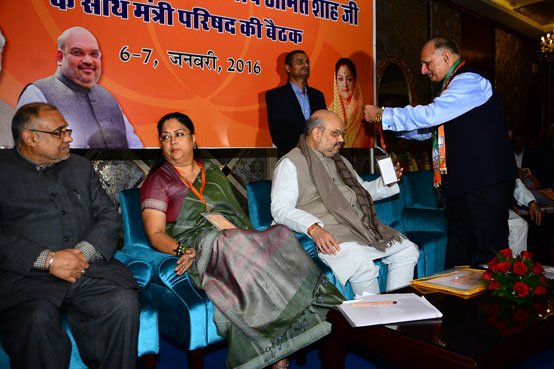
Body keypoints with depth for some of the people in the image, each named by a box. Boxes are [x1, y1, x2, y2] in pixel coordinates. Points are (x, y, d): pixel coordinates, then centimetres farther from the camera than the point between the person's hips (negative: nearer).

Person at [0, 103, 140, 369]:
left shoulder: (81, 167, 21)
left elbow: (109, 215, 13)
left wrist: (85, 251, -6)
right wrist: (48, 259, -15)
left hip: (89, 266, 3)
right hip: (26, 274, -3)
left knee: (124, 302, -25)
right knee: (37, 319, -33)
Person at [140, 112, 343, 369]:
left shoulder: (214, 174, 26)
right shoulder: (157, 181, 12)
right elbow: (156, 234, 0)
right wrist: (182, 250, -20)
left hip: (240, 240, 4)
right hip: (198, 246, -4)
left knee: (280, 239, -27)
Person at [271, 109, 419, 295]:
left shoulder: (341, 162, 25)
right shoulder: (291, 164, -1)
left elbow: (364, 190, 35)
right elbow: (280, 208, -13)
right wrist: (313, 229, -28)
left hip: (363, 228, 8)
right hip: (330, 235, -8)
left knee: (408, 250, -3)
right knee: (361, 264, -32)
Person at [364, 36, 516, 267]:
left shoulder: (469, 81, -11)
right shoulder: (454, 85, 20)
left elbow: (430, 115, -21)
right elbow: (427, 128, 22)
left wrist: (383, 114, -13)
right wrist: (385, 120, 10)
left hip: (484, 180, -10)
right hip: (462, 181, 10)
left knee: (489, 249, -3)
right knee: (457, 250, 14)